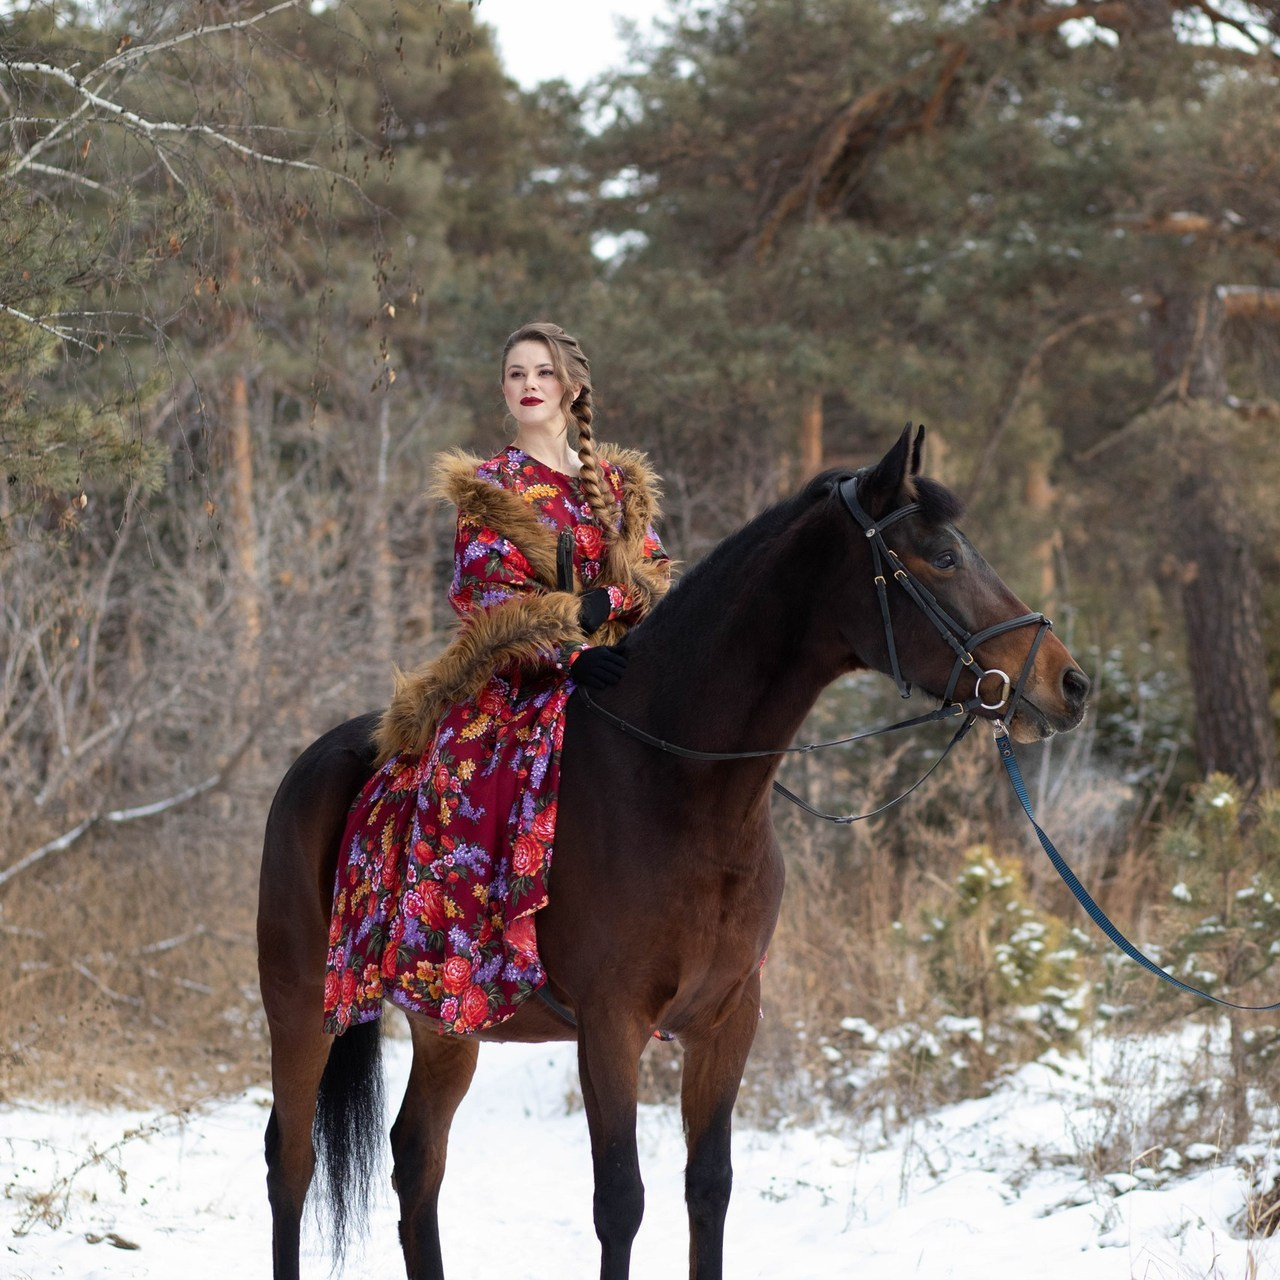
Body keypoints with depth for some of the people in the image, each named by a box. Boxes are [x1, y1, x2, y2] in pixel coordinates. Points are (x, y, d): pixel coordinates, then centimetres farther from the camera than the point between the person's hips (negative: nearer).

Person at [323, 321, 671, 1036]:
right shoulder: (492, 488, 5)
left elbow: (655, 578, 9)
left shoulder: (621, 487, 17)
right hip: (515, 682, -4)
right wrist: (570, 654, -20)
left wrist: (603, 604, -14)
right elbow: (491, 602, -5)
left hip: (612, 674, 4)